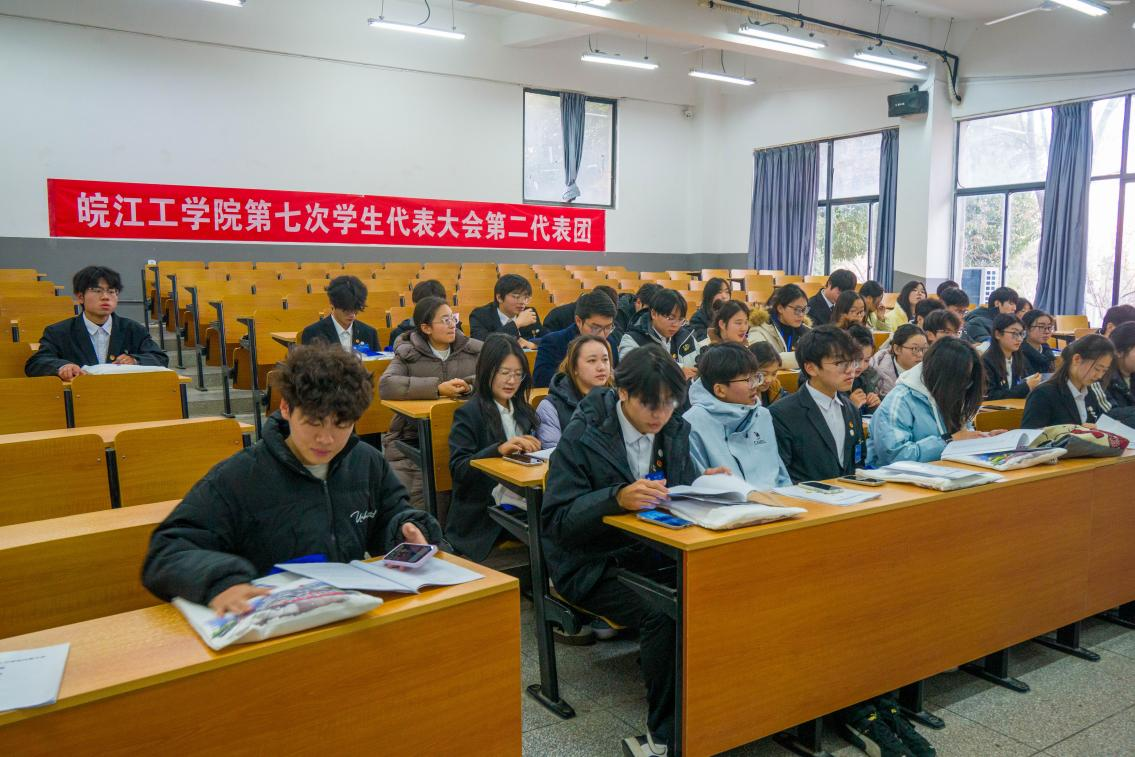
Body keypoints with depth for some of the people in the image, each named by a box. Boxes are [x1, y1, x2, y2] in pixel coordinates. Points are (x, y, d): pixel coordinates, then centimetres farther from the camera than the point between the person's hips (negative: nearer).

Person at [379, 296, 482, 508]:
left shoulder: (473, 350, 10)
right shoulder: (408, 354, 2)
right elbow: (386, 386, -14)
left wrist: (471, 385, -14)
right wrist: (437, 388, -20)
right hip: (413, 439, -1)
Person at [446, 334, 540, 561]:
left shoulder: (523, 411, 17)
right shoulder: (468, 414, -2)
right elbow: (458, 469, -13)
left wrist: (532, 448, -5)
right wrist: (499, 449, -26)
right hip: (483, 515, -6)